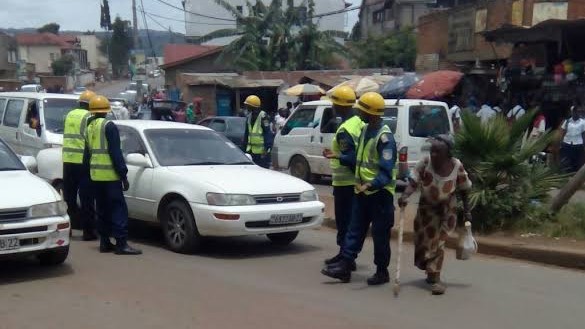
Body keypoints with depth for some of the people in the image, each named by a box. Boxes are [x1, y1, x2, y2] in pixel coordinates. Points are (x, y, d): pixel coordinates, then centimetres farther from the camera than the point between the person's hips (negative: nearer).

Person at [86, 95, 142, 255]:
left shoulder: (89, 127, 13)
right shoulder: (108, 126, -10)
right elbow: (115, 152, -14)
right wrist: (123, 175, -13)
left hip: (95, 175, 8)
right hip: (110, 175, -8)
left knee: (103, 209, 13)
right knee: (118, 208, -7)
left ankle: (104, 242, 15)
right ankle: (121, 243, -11)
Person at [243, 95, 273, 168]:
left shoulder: (263, 116, -13)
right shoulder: (249, 116, 13)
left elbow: (268, 133, -16)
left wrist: (267, 147, -20)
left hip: (262, 150, -8)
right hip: (252, 150, 8)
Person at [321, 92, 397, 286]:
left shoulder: (384, 137, -19)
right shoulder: (365, 130, 9)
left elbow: (386, 172, -25)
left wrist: (369, 185, -38)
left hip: (380, 192, -8)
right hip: (362, 191, 8)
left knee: (380, 234, 3)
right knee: (355, 230, 8)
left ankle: (382, 272, 15)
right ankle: (345, 266, 11)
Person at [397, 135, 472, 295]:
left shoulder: (457, 167, -18)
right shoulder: (425, 163, -19)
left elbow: (463, 190, -6)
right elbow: (414, 181, -23)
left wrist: (467, 211, -2)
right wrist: (405, 195, -41)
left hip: (446, 209, -2)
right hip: (427, 206, 2)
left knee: (438, 241, -9)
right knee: (423, 240, 7)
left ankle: (434, 277, -4)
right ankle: (432, 272, 31)